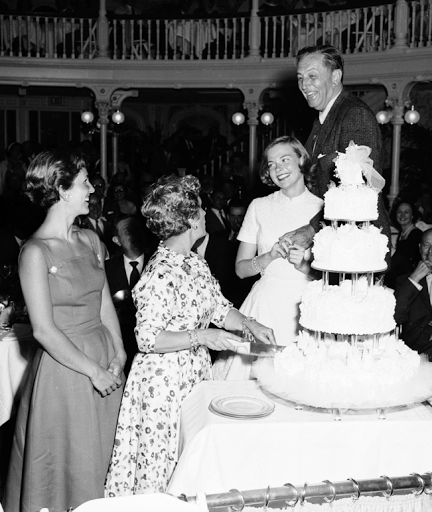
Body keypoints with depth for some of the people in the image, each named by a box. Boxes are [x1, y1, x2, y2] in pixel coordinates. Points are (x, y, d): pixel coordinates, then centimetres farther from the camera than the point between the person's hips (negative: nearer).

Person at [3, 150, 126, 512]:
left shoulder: (90, 240, 4)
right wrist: (93, 371, -16)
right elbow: (44, 329, -17)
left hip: (105, 360, 6)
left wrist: (119, 355, -5)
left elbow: (105, 303, 7)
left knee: (100, 463, 18)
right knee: (67, 465, 9)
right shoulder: (35, 252, -15)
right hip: (64, 367, -6)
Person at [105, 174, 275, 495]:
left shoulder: (195, 262, 6)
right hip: (164, 381, -8)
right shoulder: (160, 274, -21)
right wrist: (201, 337, -26)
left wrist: (250, 325, -1)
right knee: (163, 460, 5)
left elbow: (219, 309, 14)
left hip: (196, 373, 8)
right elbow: (147, 339, -22)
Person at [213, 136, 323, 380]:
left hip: (305, 307, -1)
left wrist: (303, 265, -14)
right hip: (266, 303, 1)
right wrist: (270, 257, -13)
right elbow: (241, 268, 3)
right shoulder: (259, 207, 6)